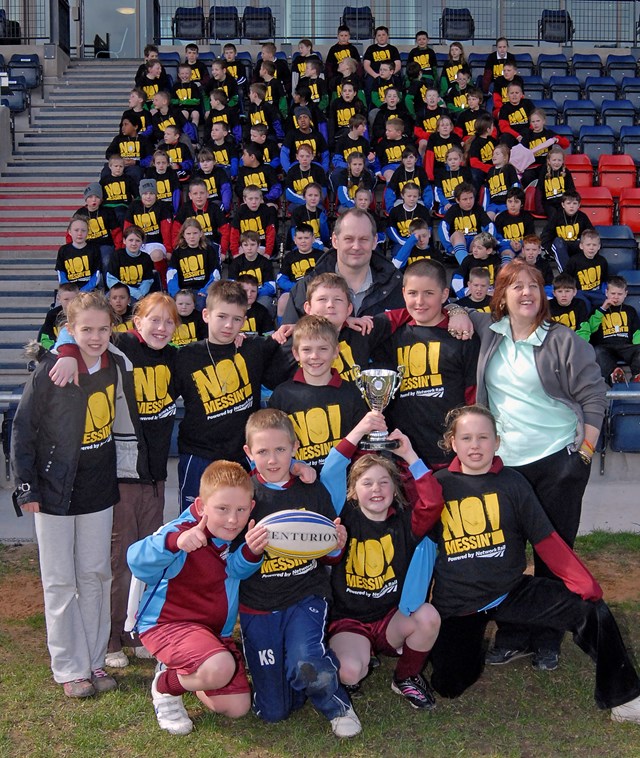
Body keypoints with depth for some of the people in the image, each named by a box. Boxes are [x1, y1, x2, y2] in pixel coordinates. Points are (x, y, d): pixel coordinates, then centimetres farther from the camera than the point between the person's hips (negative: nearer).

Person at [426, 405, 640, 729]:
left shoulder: (511, 482, -1)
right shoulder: (440, 484, -2)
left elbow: (546, 540, -4)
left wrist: (586, 585, -11)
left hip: (513, 591, 1)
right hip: (456, 603, -1)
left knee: (591, 610, -14)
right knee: (449, 686, -7)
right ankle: (473, 640, 27)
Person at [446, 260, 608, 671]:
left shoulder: (563, 340, -5)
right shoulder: (490, 331, 7)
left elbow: (594, 397, -4)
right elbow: (454, 308, 24)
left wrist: (584, 452, -9)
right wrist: (456, 313, 0)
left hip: (559, 460, -3)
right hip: (505, 462, 4)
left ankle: (547, 640, 17)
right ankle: (512, 636, 20)